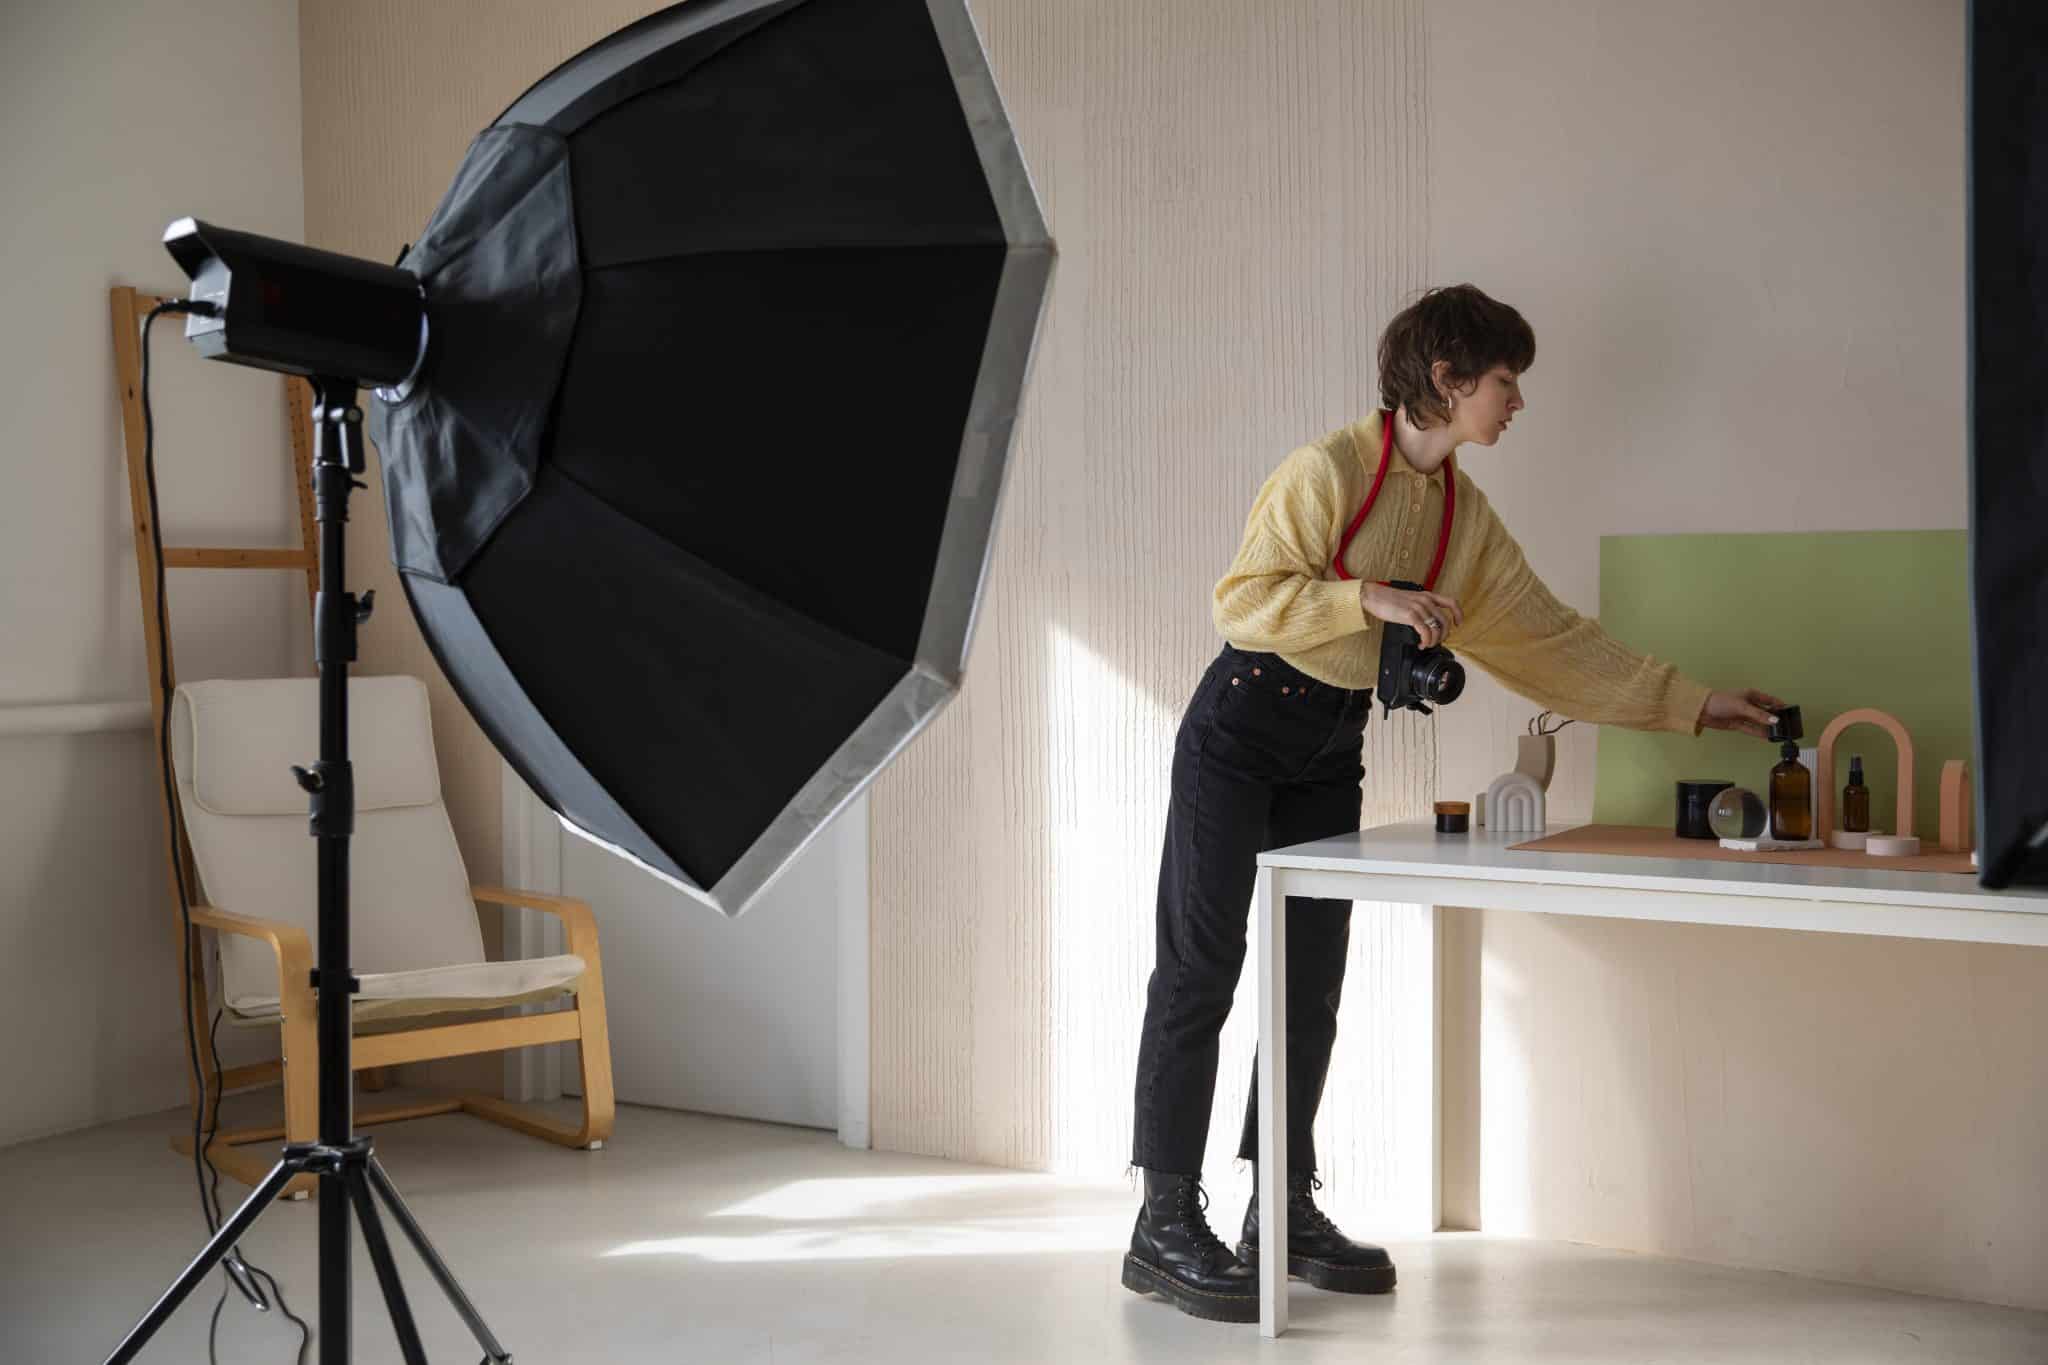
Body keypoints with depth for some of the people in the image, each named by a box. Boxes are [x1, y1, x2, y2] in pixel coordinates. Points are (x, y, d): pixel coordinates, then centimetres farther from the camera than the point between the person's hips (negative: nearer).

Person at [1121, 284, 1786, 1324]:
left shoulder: (1465, 514, 7)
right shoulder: (1329, 470, -15)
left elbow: (1548, 635, 10)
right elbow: (1244, 599, -18)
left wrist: (1691, 703, 9)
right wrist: (1374, 596, -27)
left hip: (1332, 750, 8)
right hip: (1239, 731, -7)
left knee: (1311, 980, 9)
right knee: (1201, 967, -6)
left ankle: (1284, 1211, 19)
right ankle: (1165, 1227, -2)